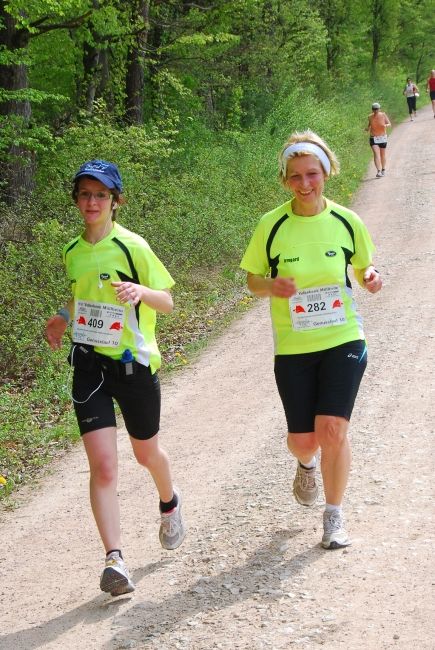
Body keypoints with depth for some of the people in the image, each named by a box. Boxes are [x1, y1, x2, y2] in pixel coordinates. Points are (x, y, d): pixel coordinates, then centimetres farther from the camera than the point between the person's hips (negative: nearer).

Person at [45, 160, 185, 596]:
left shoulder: (131, 246, -10)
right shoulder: (72, 252, 6)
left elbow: (166, 302, -8)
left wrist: (140, 290, -28)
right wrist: (63, 317, 8)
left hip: (134, 361, -3)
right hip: (89, 363, 3)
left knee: (146, 453, 18)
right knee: (102, 464, -10)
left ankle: (170, 502, 51)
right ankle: (114, 559, -11)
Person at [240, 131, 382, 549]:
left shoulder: (346, 222, -3)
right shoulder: (272, 226, -6)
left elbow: (363, 267, 12)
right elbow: (253, 280, 3)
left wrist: (371, 278, -12)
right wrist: (272, 286, -19)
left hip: (342, 340, 0)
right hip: (293, 346, 1)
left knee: (332, 430, -12)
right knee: (302, 440, 4)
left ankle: (334, 515, 10)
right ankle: (306, 465, 44)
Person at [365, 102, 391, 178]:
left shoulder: (383, 115, -7)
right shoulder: (370, 117, -3)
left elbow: (389, 124, -1)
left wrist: (385, 125, -23)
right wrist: (368, 127, -7)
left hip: (382, 137, 0)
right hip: (373, 138, 0)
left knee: (383, 155, 12)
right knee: (376, 154, -17)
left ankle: (383, 170, 33)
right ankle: (378, 171, -24)